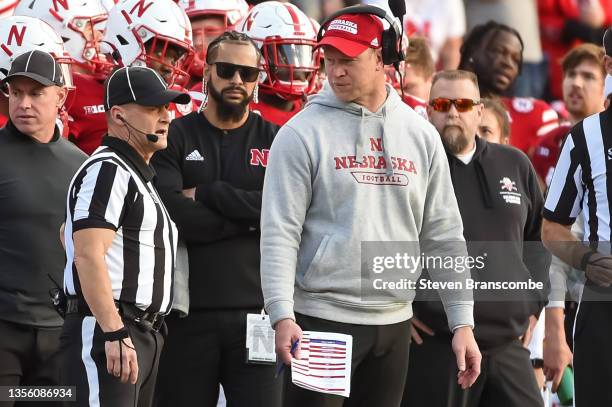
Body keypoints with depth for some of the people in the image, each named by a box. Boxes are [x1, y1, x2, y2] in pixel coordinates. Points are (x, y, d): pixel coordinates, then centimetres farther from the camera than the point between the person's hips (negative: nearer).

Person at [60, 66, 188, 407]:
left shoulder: (139, 174, 22)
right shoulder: (107, 170, -10)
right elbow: (88, 255, -20)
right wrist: (114, 334, -25)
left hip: (145, 336, 10)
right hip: (106, 332, -10)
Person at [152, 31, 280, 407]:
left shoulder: (275, 141, 9)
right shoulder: (176, 137, 5)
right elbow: (171, 214, -11)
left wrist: (207, 193, -9)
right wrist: (250, 217, -10)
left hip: (256, 310, 0)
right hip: (188, 313, 0)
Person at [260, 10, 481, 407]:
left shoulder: (421, 135, 9)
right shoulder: (302, 133, -3)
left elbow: (444, 235, 11)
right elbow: (279, 233, -8)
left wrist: (462, 322, 6)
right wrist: (282, 316, -19)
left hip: (394, 323, 4)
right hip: (321, 319, -4)